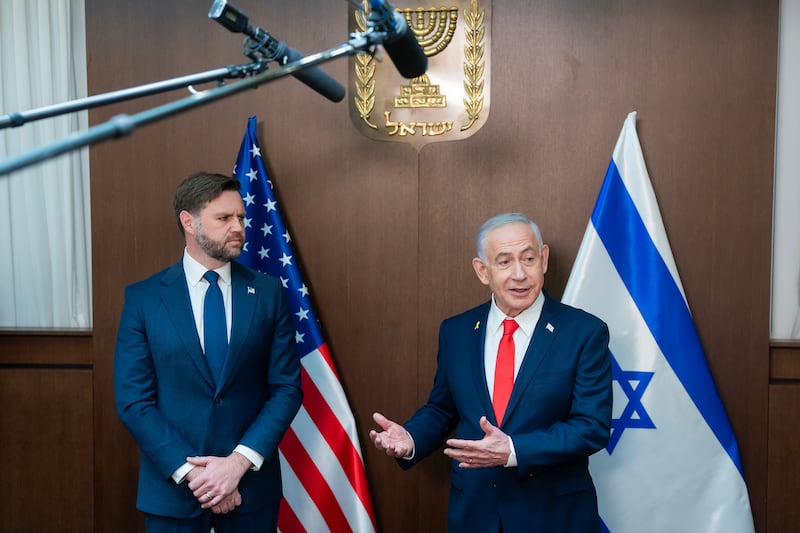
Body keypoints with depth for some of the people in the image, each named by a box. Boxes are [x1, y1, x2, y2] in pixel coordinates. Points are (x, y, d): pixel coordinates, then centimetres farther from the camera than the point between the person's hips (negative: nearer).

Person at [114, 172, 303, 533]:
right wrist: (190, 472, -14)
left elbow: (287, 388, -3)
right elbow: (133, 399, -6)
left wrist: (239, 461, -13)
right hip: (172, 486, -1)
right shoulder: (143, 298, -4)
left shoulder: (269, 293, -1)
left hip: (251, 484, 1)